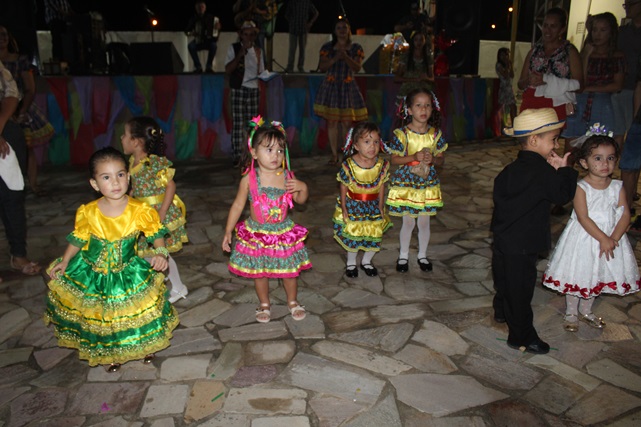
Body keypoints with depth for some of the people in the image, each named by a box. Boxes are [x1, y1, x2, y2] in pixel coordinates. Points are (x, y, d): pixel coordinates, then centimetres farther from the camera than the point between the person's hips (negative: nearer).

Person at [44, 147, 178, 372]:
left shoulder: (140, 211, -19)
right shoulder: (87, 212, -15)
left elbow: (156, 234, -8)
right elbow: (78, 240, 0)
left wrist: (161, 253, -25)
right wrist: (64, 262, -8)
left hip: (129, 275, -1)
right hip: (92, 276, 1)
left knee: (135, 314, 14)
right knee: (101, 317, 17)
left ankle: (144, 345, 45)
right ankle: (110, 353, 45)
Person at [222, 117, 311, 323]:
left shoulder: (287, 176, -8)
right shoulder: (249, 179, -14)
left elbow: (300, 200, 7)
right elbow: (238, 206, -5)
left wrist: (303, 187, -16)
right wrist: (227, 233, -2)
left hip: (284, 232, 1)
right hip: (257, 233, -1)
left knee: (289, 270, 13)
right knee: (259, 271, 14)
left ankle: (293, 301, 39)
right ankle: (264, 304, 39)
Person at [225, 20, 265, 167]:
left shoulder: (258, 51, 14)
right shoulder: (234, 48, 3)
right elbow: (228, 70, -7)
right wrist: (240, 54, -15)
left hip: (253, 89, 4)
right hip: (239, 89, -3)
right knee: (237, 123, -6)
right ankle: (236, 156, -2)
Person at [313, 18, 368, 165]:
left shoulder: (356, 48, 8)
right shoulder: (327, 47, 9)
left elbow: (357, 67, -3)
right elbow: (322, 67, 2)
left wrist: (346, 57, -18)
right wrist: (335, 58, -11)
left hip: (348, 87, -1)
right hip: (330, 87, 1)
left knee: (347, 122, -7)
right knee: (332, 122, -1)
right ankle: (334, 155, 6)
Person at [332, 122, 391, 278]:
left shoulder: (382, 164, -12)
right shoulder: (349, 165, -20)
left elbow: (381, 186, -1)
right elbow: (344, 187, -9)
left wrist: (381, 206, 2)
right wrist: (343, 208, -7)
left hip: (373, 207, 3)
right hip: (352, 206, -2)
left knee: (374, 237, 10)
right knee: (352, 237, 10)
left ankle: (366, 261, 38)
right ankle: (351, 263, 36)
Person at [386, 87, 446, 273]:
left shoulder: (436, 134, -2)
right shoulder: (402, 134, -11)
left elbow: (441, 159, 4)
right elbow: (394, 159, -8)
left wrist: (433, 159, -18)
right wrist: (414, 157, -22)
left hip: (428, 183, 3)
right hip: (405, 183, -2)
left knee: (424, 222, 11)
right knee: (408, 222, 7)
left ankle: (422, 255, 32)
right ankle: (403, 255, 27)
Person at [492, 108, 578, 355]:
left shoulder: (510, 170, 3)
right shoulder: (543, 172, -22)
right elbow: (563, 194, -14)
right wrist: (564, 170, -1)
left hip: (502, 239, 8)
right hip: (522, 246, -8)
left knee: (504, 280, 27)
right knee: (520, 290, 5)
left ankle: (502, 312, 49)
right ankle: (521, 337, 19)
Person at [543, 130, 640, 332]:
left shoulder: (617, 187, -3)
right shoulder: (581, 188, -17)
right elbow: (583, 218, -21)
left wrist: (614, 238, -20)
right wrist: (603, 239, -24)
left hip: (611, 238, 5)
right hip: (583, 239, -4)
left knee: (596, 277, 19)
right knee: (576, 277, 7)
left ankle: (586, 311, 40)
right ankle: (571, 313, 28)